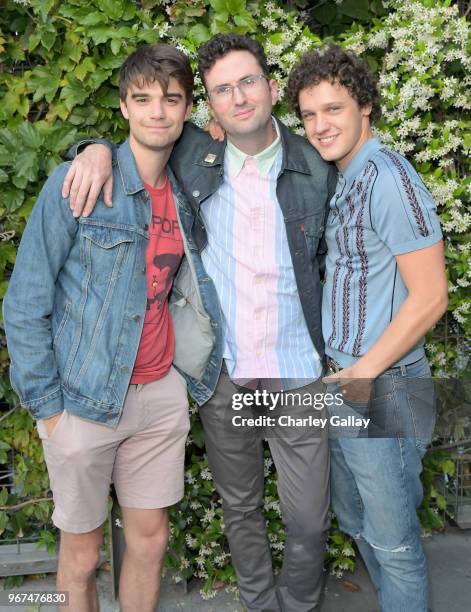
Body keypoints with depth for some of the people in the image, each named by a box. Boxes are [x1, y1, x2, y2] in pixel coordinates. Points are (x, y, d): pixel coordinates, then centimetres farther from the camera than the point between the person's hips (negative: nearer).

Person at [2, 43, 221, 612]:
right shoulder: (76, 183, -11)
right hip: (84, 400, -4)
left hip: (160, 393, 5)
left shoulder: (185, 193, 6)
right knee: (81, 555, 12)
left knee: (150, 539, 16)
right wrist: (47, 405, -10)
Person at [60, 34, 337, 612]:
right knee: (240, 509, 19)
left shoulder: (316, 170, -3)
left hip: (297, 373, -1)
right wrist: (99, 148, -10)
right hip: (222, 374, 1)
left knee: (308, 519, 9)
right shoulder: (192, 157, -3)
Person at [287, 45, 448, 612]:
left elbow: (429, 297, -20)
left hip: (383, 390, -9)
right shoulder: (342, 182, 12)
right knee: (355, 521, 23)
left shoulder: (387, 177, -17)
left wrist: (359, 375, -16)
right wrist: (340, 374, 8)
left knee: (392, 539, 8)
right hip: (342, 383, 9)